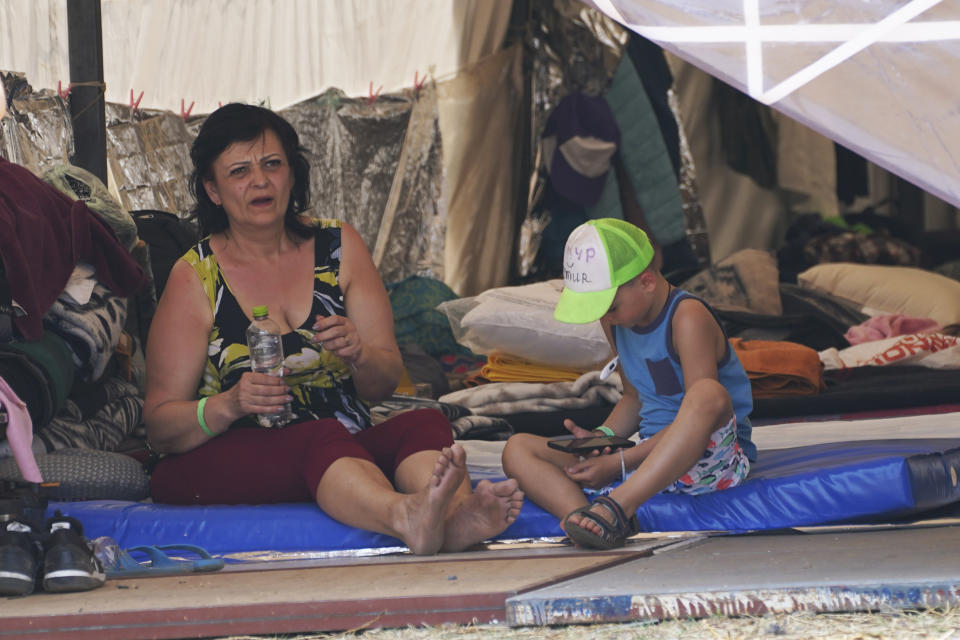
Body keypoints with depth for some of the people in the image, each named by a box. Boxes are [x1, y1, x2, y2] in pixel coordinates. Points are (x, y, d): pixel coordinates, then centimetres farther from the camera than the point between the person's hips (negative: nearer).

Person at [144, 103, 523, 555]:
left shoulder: (339, 246, 12)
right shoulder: (195, 277, 2)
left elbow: (385, 383, 8)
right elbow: (159, 425, 0)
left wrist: (358, 353, -16)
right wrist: (229, 406, -21)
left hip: (350, 449, 4)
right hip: (226, 461, -4)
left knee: (424, 423, -27)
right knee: (322, 439, -36)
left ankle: (455, 516, -61)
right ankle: (404, 516, -68)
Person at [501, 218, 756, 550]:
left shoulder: (688, 318, -15)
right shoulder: (617, 322, 10)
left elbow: (700, 408, -21)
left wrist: (621, 462, -21)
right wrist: (602, 436, 1)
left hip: (708, 460, -8)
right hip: (649, 459, 8)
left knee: (709, 394, -42)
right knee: (517, 450, -5)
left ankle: (614, 508, -50)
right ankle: (582, 514, -38)